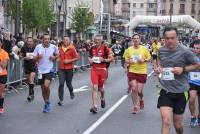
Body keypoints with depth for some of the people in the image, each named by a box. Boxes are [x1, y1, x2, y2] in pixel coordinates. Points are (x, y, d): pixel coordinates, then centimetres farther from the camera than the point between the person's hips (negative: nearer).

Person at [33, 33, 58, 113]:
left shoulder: (53, 47, -4)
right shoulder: (38, 47, -3)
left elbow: (57, 55, 13)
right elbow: (34, 58, 2)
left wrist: (54, 57, -8)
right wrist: (38, 57, -19)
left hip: (49, 70, -2)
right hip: (41, 70, 2)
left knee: (46, 86, -21)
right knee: (43, 88, 11)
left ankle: (48, 101, 2)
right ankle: (46, 103, 29)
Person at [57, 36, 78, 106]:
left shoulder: (72, 48, -6)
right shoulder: (60, 48, 4)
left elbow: (76, 57, -5)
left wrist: (69, 61, -15)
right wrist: (58, 59, -1)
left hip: (69, 68, -2)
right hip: (61, 69, 2)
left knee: (68, 83, 10)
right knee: (61, 84, -6)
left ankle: (71, 92, 44)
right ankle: (61, 100, -2)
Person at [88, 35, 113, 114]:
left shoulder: (105, 48, -5)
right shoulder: (92, 49, 6)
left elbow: (111, 58, -3)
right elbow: (90, 57, 21)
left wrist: (104, 60, -18)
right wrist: (90, 60, -1)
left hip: (102, 69, -2)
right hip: (94, 69, 2)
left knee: (101, 87, 12)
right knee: (95, 87, -8)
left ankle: (102, 98, 45)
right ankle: (94, 106, -10)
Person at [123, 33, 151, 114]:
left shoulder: (144, 49, -1)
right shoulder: (129, 49, 2)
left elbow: (149, 59, 5)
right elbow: (126, 60, 11)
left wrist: (144, 60, -14)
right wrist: (128, 61, -11)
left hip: (142, 72, -1)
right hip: (132, 71, 1)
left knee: (139, 91, -3)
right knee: (134, 89, -4)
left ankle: (141, 99, 33)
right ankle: (135, 106, 10)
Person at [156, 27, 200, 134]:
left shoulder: (185, 52, -12)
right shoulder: (161, 51, 0)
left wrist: (183, 69, -17)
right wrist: (159, 67, 1)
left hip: (180, 92, -1)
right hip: (165, 91, 2)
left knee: (178, 125, 12)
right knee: (166, 121, -15)